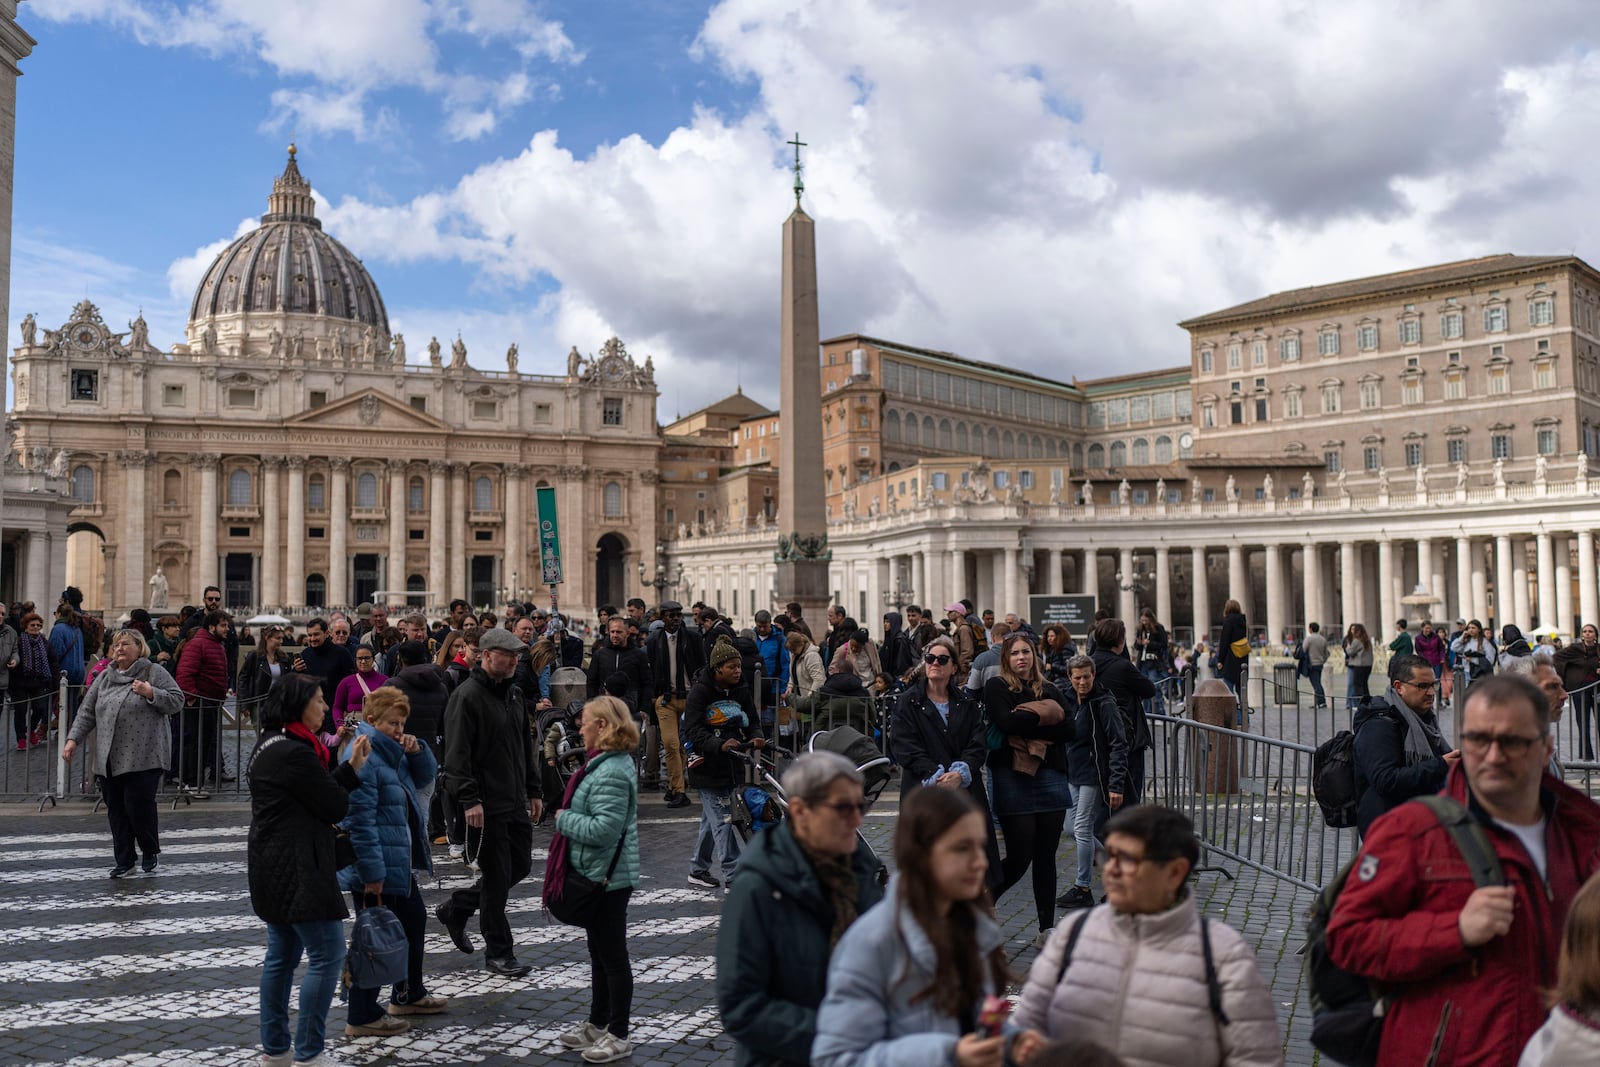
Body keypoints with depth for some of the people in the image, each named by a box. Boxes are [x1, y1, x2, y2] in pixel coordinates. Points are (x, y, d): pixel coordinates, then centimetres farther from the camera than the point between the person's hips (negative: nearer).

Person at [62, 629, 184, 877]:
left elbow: (177, 701, -3)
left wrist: (151, 694, -16)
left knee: (138, 806, -7)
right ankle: (124, 861, 17)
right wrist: (73, 739, 6)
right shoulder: (104, 678, 14)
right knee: (116, 810, 7)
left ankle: (150, 853, 15)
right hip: (109, 759, 5)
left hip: (143, 758, -5)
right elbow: (87, 712, 16)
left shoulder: (154, 673, 0)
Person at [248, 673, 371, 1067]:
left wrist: (352, 767, 5)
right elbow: (336, 807, -15)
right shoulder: (294, 752, -20)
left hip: (273, 868, 11)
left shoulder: (271, 744, 12)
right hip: (297, 869, -11)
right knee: (327, 956, -5)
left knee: (282, 955, 16)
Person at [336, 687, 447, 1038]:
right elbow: (361, 821, -25)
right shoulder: (362, 758, -21)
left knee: (414, 920, 22)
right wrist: (372, 872, -27)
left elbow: (426, 775, 18)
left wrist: (416, 751, -3)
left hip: (398, 863, 11)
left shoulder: (391, 751, 9)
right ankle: (362, 1017, 13)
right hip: (375, 868, -11)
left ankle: (409, 995, 38)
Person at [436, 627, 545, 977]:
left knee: (520, 867, 15)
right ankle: (498, 953, 13)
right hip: (486, 806, -8)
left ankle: (456, 908, 33)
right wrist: (469, 800, -23)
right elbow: (457, 754, -18)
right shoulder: (467, 696, -13)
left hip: (515, 802, 8)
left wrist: (534, 791, 16)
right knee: (497, 876, -1)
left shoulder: (514, 693, 13)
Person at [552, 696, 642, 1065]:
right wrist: (567, 818, 6)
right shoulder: (604, 763, 11)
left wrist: (563, 819, -18)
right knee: (599, 954, 20)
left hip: (609, 878, -11)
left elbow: (604, 828, -30)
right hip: (597, 875, 11)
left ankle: (618, 1035, 13)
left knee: (613, 957, 2)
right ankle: (598, 1024, 33)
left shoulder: (612, 772, -23)